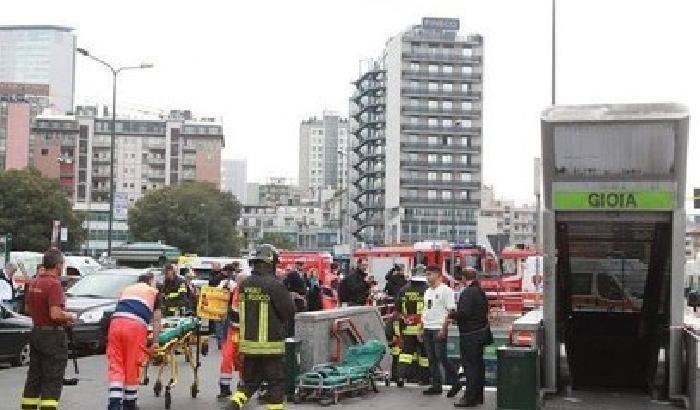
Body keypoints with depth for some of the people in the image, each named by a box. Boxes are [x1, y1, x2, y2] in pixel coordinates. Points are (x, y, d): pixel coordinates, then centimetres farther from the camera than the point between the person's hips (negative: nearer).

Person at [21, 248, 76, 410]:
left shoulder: (34, 282, 9)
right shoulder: (54, 284, -19)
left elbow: (27, 308, 19)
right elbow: (55, 315, -26)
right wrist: (69, 317, -8)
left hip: (36, 332, 8)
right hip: (52, 335, -8)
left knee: (34, 377, 15)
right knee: (53, 380, -4)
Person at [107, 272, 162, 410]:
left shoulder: (126, 289, 33)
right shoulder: (154, 292, 24)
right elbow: (156, 320, 23)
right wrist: (155, 341, 27)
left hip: (116, 321, 3)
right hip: (136, 325, -3)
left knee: (116, 367, 1)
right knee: (132, 368, 6)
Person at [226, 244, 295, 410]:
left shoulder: (244, 284, 2)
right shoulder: (275, 286, -17)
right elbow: (289, 312, -11)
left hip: (248, 342, 6)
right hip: (271, 345, -6)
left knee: (250, 381, 18)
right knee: (276, 383, 7)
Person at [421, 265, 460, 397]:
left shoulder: (445, 290, -9)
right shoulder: (428, 291, 17)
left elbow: (450, 311, -13)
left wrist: (443, 328, -19)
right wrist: (422, 328, 14)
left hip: (439, 329, -8)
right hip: (427, 328, 8)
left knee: (441, 357, -9)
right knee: (432, 359, 10)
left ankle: (455, 383, 3)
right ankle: (436, 386, 16)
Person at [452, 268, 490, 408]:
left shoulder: (468, 293, -19)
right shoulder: (480, 291, 10)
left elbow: (464, 313, -26)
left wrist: (453, 315, -6)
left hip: (470, 334, -9)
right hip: (481, 332, 9)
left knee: (470, 366, -5)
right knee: (478, 365, 14)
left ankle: (470, 397, -3)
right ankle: (478, 396, 22)